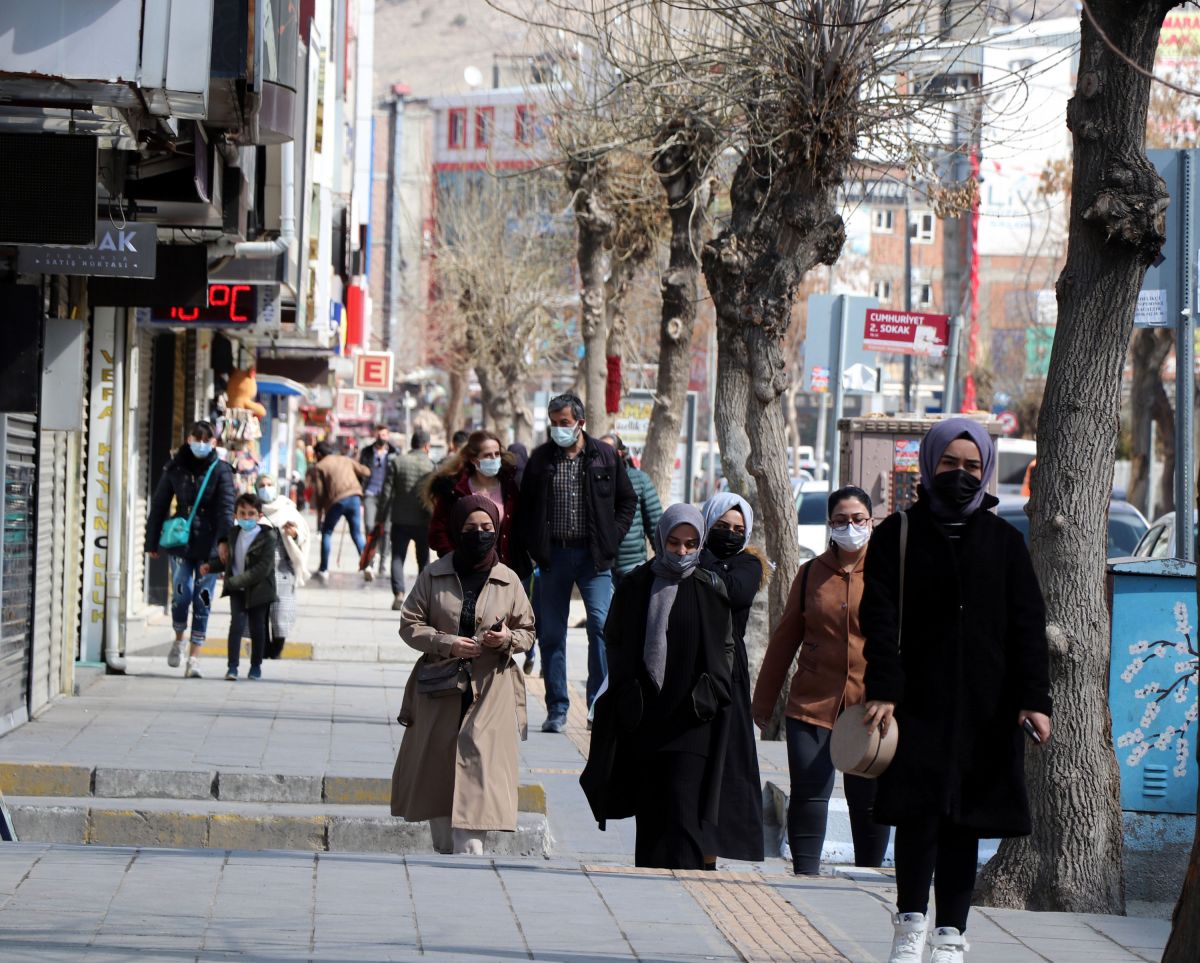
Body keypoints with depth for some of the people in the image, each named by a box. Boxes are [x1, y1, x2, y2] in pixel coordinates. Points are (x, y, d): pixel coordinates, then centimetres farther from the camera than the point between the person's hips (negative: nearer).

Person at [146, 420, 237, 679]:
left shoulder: (220, 470, -1)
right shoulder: (175, 468, 5)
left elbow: (226, 507, -10)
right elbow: (158, 505, 12)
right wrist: (152, 542, 10)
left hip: (208, 544, -1)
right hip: (180, 541, 1)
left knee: (202, 599, 0)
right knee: (182, 593, -10)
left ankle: (194, 658, 7)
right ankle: (178, 640, 18)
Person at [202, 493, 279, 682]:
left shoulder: (267, 537, -14)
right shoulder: (234, 535, 3)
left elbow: (263, 568, -20)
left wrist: (235, 581, -21)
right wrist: (211, 565, 0)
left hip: (258, 590, -3)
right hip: (237, 590, 3)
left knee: (257, 628, 7)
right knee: (236, 625, -9)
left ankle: (256, 666, 23)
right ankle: (232, 667, -8)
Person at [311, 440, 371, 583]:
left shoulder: (319, 466, 8)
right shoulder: (346, 460, 20)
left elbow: (319, 492, 3)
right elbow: (366, 472, 18)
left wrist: (320, 512, 10)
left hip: (336, 501, -3)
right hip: (354, 497, 3)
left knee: (327, 533, 12)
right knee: (356, 533, 13)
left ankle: (324, 570, 8)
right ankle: (367, 565, -4)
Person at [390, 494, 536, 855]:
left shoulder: (508, 581, 5)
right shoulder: (434, 576, 3)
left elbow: (528, 631, 12)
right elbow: (410, 624, 3)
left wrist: (508, 639, -11)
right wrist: (446, 644, -13)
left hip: (490, 692, -1)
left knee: (479, 771, -13)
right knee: (435, 773, 6)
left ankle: (469, 848, -17)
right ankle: (444, 852, 19)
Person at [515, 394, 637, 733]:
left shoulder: (605, 457, 3)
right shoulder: (540, 458, 6)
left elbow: (627, 501, 10)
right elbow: (525, 506, 12)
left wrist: (611, 539, 0)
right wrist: (533, 546, 2)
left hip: (593, 555, -2)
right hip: (553, 555, 2)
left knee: (601, 626, -11)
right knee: (551, 634, 3)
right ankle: (557, 710, 9)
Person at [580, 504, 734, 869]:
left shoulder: (710, 589, 4)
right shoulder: (636, 585, 7)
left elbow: (724, 648, 7)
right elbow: (616, 643, 11)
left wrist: (709, 695, -7)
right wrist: (625, 694, 0)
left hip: (690, 719, -2)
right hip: (644, 715, 2)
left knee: (683, 809, -11)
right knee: (649, 810, 6)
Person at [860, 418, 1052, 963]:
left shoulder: (1003, 541, 9)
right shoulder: (897, 535, 4)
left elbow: (1028, 625, 5)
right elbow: (880, 617, -3)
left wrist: (1034, 698, -6)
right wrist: (882, 690, -15)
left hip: (986, 709, 2)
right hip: (919, 700, -1)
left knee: (963, 820, 4)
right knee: (918, 810, -9)